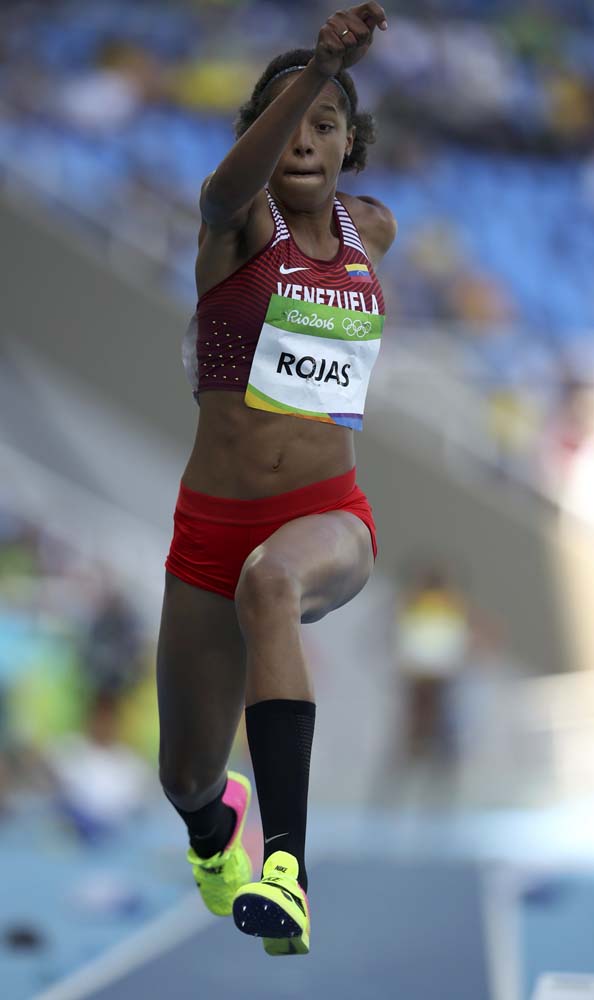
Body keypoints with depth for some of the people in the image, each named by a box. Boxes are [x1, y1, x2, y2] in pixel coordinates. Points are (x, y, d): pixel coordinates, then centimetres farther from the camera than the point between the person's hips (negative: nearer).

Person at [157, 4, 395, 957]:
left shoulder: (373, 228, 8)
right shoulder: (236, 215, -4)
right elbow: (234, 185, -32)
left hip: (328, 517, 0)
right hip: (213, 521, 0)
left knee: (271, 578, -38)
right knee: (186, 778, 10)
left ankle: (287, 864, -48)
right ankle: (215, 822, 51)